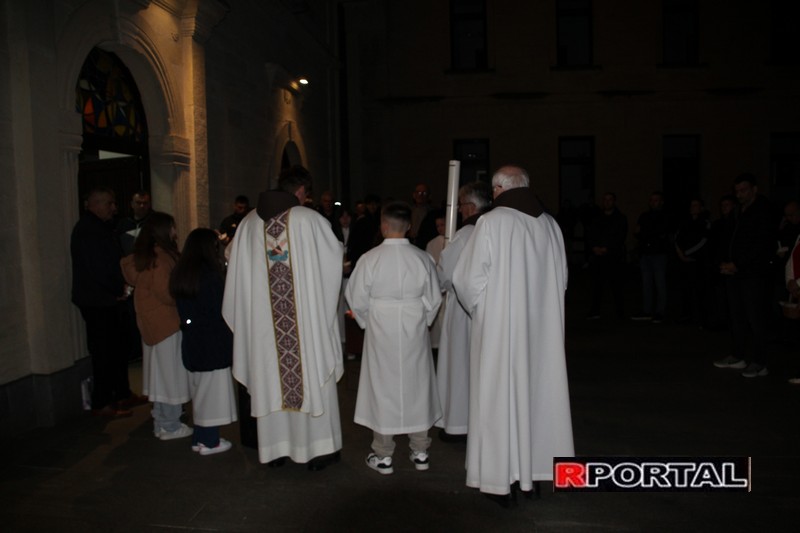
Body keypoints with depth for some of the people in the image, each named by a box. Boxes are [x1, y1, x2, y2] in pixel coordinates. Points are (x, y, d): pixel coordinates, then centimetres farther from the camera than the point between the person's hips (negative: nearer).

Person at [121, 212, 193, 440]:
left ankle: (161, 423, 26)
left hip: (152, 322, 9)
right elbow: (166, 293, -22)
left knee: (161, 374, 16)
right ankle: (170, 427, 9)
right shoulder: (160, 257, -18)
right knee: (170, 373, 0)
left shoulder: (143, 256, 10)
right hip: (166, 323, -9)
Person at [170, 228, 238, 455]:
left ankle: (199, 437, 23)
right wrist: (229, 337, -1)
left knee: (198, 389, 15)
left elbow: (182, 308, 10)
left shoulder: (179, 273, 6)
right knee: (213, 388, 2)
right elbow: (220, 309, -12)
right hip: (213, 341, -7)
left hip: (192, 340, 7)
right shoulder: (210, 273, -15)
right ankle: (210, 441, 9)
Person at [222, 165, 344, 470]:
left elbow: (237, 269, 8)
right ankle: (318, 448, 16)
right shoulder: (310, 219, -10)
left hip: (263, 319, 4)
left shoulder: (250, 221, 2)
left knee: (271, 380, 13)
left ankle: (275, 448, 24)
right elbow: (336, 257, 1)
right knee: (311, 376, 8)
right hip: (305, 316, -4)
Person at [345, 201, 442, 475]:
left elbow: (357, 300, -7)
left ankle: (383, 455, 19)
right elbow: (433, 300, -1)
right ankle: (420, 452, 25)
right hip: (415, 334, 2)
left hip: (380, 335, -2)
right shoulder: (422, 258, -7)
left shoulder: (370, 259, -13)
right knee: (415, 386, 14)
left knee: (382, 388, 9)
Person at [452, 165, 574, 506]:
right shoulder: (550, 224, 3)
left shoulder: (492, 222, -13)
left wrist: (479, 310, 4)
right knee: (536, 391, 15)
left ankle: (502, 480, 14)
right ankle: (532, 471, 26)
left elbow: (468, 278, -14)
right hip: (542, 327, 5)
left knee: (500, 396, 5)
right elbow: (561, 278, 10)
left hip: (500, 327, -5)